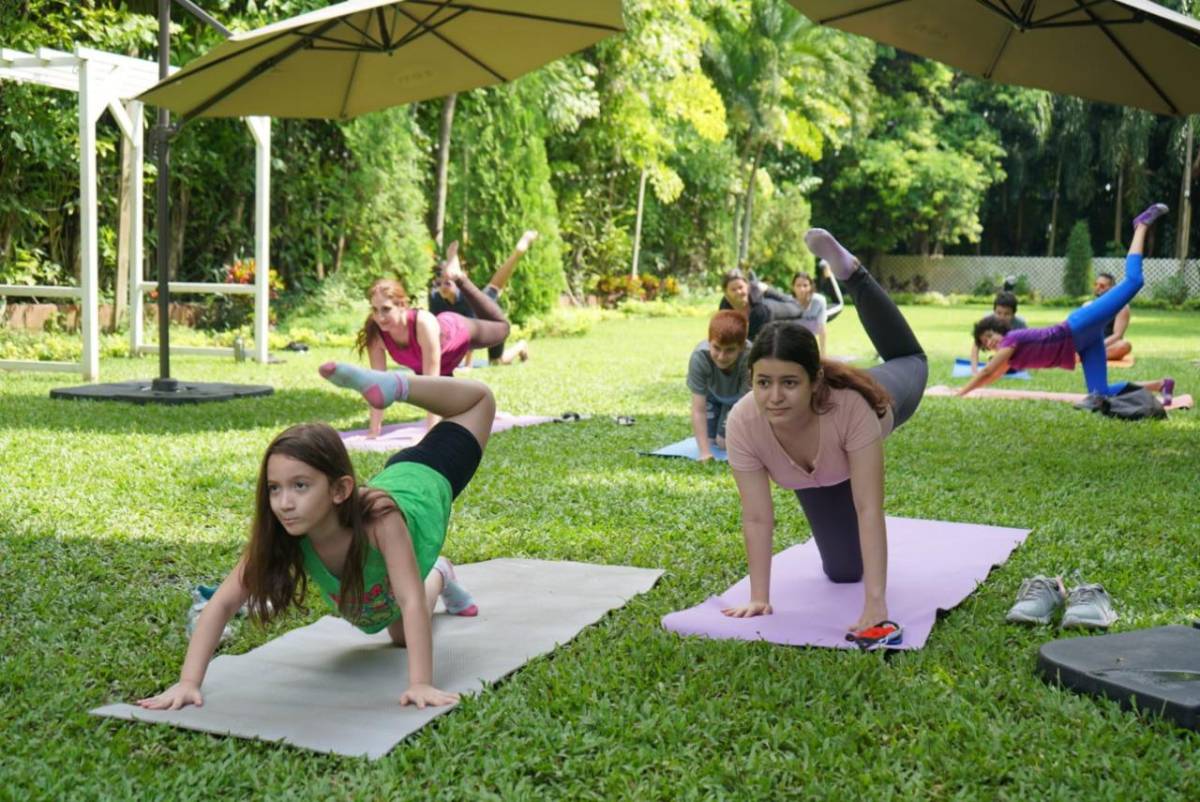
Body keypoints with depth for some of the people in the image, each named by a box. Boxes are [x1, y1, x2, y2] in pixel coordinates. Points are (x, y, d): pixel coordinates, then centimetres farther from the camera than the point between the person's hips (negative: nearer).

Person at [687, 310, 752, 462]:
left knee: (725, 443, -6)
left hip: (739, 395, -1)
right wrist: (705, 452, -44)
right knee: (709, 439, -4)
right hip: (712, 393, 1)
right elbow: (698, 410, -38)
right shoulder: (699, 357, -41)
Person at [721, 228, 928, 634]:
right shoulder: (743, 422, -43)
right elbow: (757, 517, -35)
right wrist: (759, 598, -35)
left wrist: (875, 602, -50)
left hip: (879, 406, -1)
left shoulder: (851, 405, -50)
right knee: (843, 571, 14)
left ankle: (850, 271, 33)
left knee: (909, 363, 34)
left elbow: (869, 509, -48)